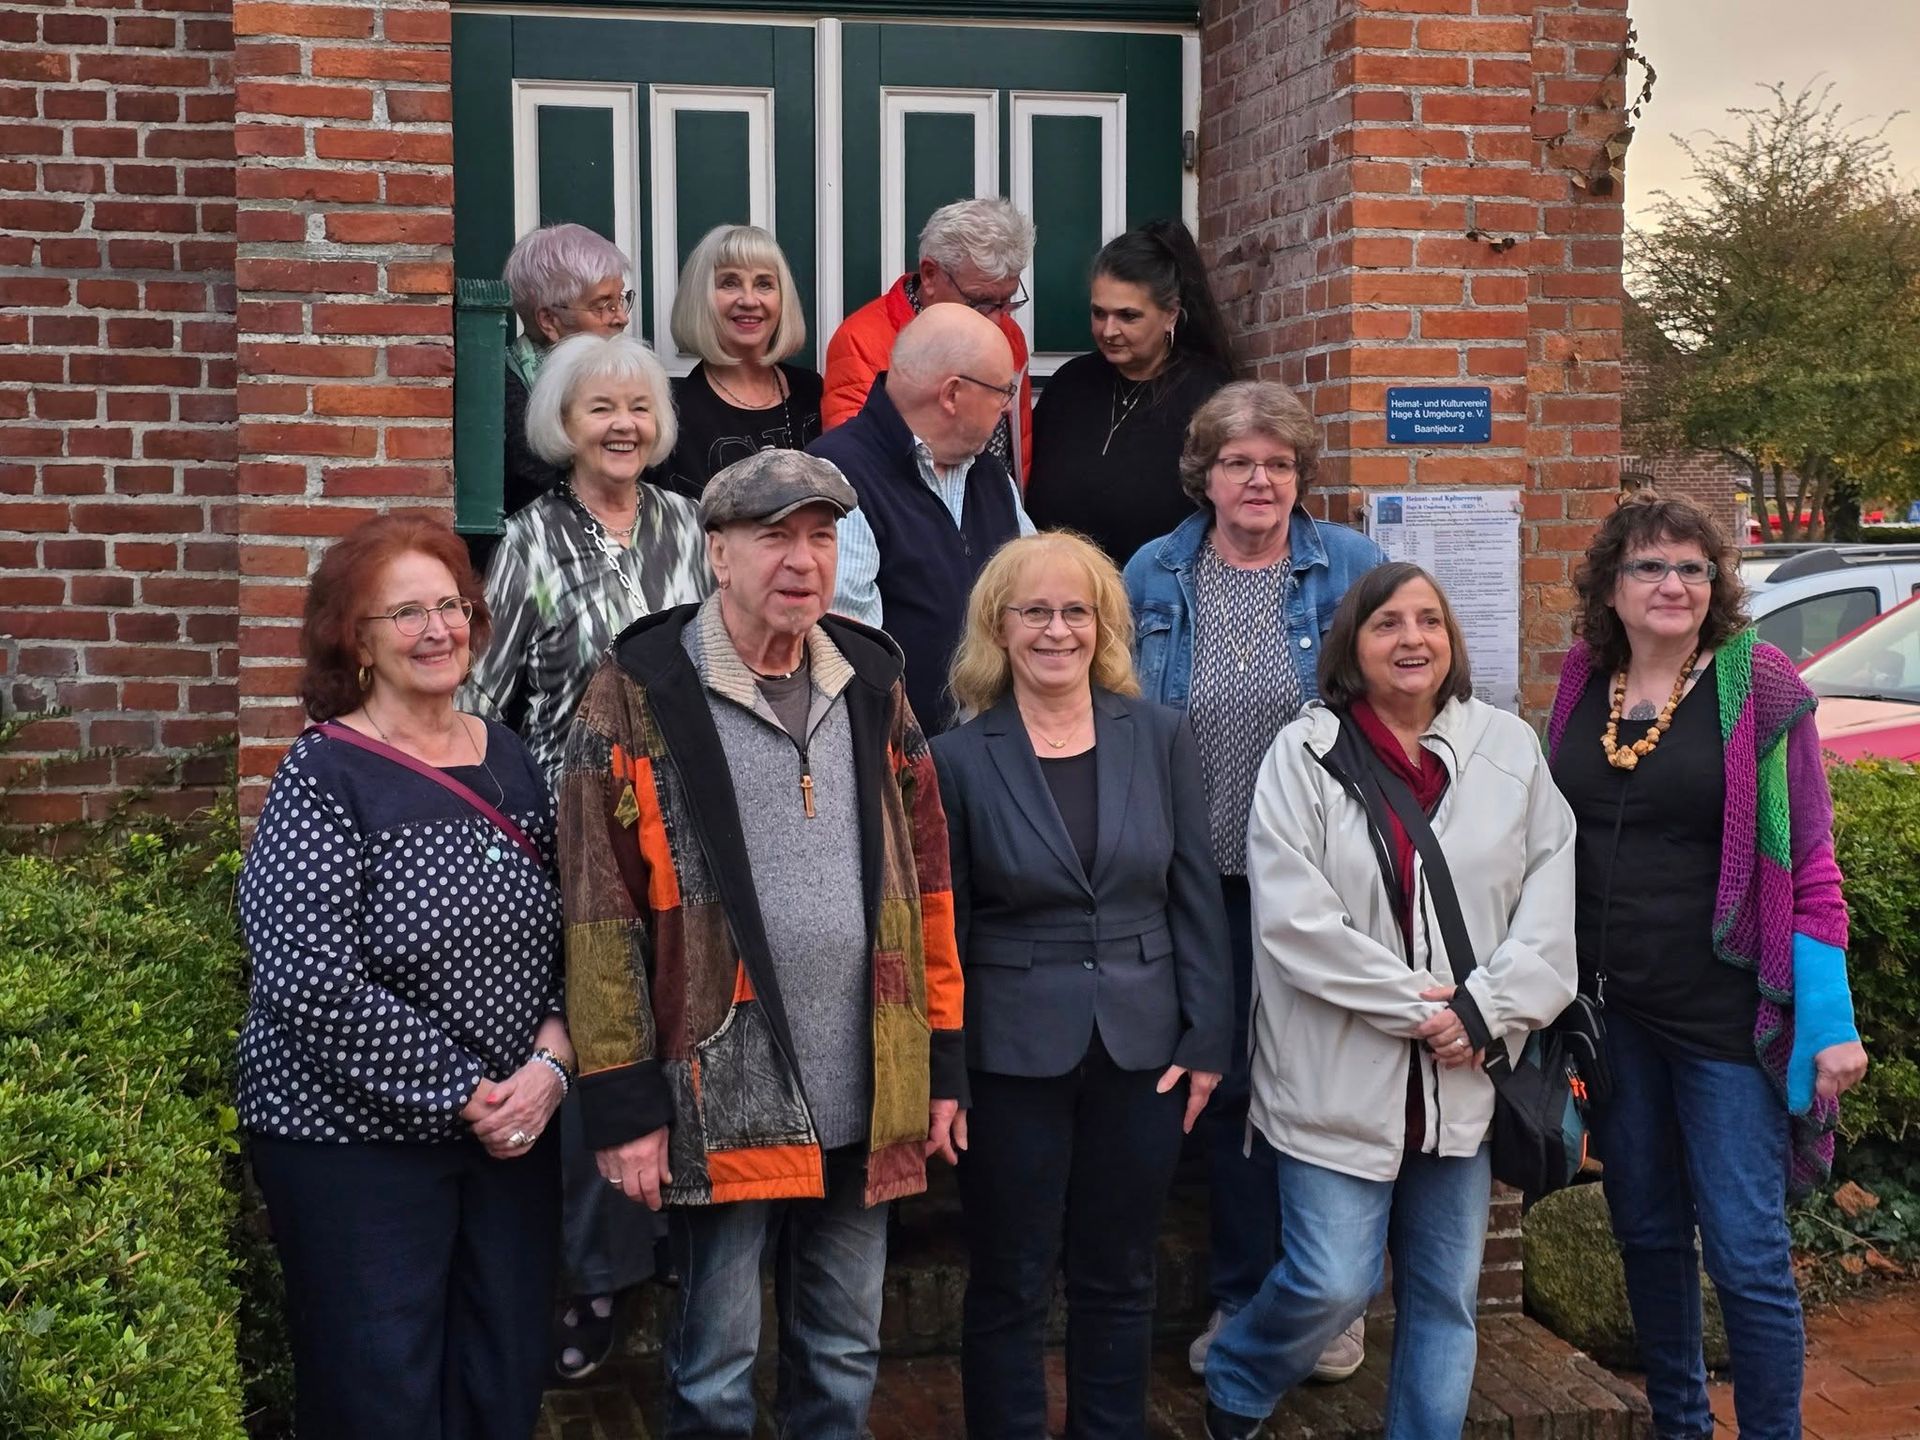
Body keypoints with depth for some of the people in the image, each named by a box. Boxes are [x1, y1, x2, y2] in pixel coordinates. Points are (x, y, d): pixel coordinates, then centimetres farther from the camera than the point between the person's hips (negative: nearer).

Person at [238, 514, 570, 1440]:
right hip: (356, 1144, -5)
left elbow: (564, 938, 11)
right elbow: (308, 984, -19)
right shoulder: (325, 776, -11)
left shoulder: (509, 760, 7)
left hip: (513, 1131, 5)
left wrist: (551, 1064, -7)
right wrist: (461, 1094, -16)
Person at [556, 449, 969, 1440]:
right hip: (720, 1099, -4)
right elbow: (600, 910, -9)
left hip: (866, 1099, 5)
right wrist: (622, 1103, -11)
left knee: (845, 1356, 16)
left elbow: (925, 879, 12)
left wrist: (942, 1060, 9)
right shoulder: (640, 695, -7)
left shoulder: (872, 683, 8)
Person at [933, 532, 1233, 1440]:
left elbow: (1197, 897, 2)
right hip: (1014, 1055, -2)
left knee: (1119, 1281, 14)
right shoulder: (960, 759, -6)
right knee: (1010, 1289, 9)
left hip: (1143, 1048, 2)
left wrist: (1207, 1042, -1)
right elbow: (943, 928, -3)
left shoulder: (1159, 736, 1)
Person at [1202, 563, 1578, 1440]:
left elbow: (1549, 900, 1)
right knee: (1333, 1284, -3)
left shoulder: (1510, 750, 5)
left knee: (1445, 1297, 11)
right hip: (1342, 1078, -3)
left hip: (1462, 1080, 4)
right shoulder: (1305, 755, -6)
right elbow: (1292, 919, -13)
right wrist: (1416, 1004, -14)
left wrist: (1485, 1009, -11)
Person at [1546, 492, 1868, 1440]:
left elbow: (1807, 861, -7)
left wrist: (1832, 1021, -11)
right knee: (1646, 1232, 15)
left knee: (1746, 1251, -3)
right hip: (1612, 1008, 4)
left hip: (1726, 1010, -4)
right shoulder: (1582, 685, 5)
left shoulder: (1758, 685, -7)